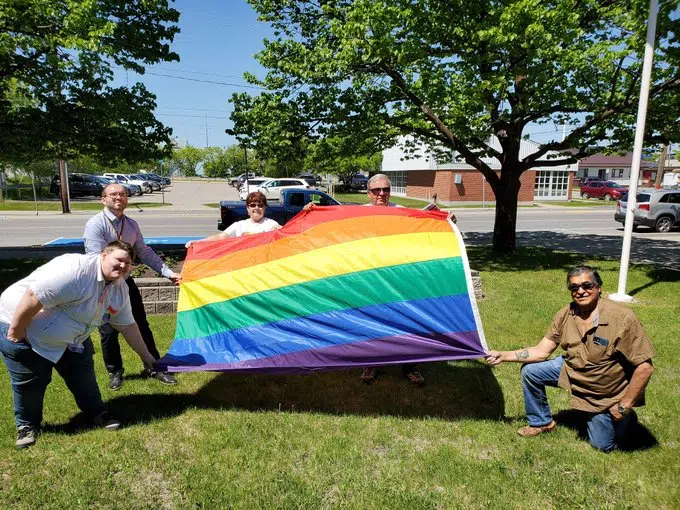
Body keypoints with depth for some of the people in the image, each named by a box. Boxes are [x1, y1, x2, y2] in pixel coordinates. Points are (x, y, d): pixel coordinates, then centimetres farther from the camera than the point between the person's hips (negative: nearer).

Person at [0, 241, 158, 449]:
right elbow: (33, 297, -35)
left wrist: (145, 355, 6)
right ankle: (27, 425, 30)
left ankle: (98, 413, 25)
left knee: (83, 375, 7)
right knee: (29, 383, 6)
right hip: (23, 332, -7)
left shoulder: (120, 288, -7)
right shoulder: (76, 270, -35)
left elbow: (127, 325, 3)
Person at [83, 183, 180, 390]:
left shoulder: (132, 225, 2)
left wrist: (169, 273, -4)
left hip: (126, 281, 5)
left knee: (142, 326, 10)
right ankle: (115, 372, 26)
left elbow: (145, 253, 3)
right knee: (109, 332, 3)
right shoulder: (95, 224, -17)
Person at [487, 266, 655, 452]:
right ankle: (542, 422, 13)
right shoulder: (566, 315, -13)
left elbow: (644, 366, -25)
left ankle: (624, 416, 33)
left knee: (603, 445, 2)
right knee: (530, 371, -8)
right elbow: (542, 351, -8)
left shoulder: (622, 318, -29)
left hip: (605, 393, -4)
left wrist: (624, 406, -21)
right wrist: (503, 355, -16)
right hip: (572, 371, 5)